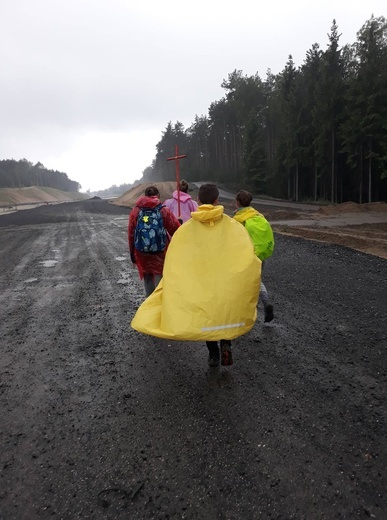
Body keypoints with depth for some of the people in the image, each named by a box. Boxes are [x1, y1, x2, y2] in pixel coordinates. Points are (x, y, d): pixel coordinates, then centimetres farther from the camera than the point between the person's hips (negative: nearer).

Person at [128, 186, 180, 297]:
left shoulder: (135, 211, 0)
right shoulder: (163, 210, -8)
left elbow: (131, 234, 3)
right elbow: (176, 230, -7)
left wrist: (132, 253, 12)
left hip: (142, 253, 3)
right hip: (160, 252, -3)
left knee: (147, 278, 19)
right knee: (160, 279, 3)